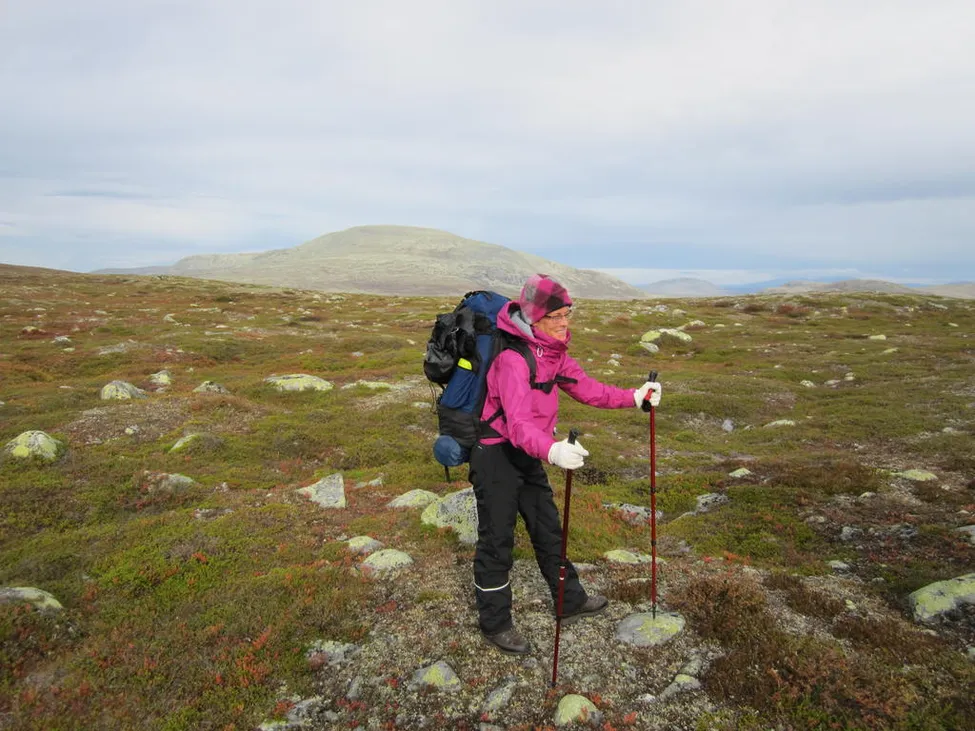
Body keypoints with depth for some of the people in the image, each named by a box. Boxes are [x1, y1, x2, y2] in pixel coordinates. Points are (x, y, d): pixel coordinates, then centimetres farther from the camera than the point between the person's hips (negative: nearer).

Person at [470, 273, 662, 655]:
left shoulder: (551, 350, 0)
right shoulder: (512, 358, -28)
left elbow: (586, 388, 6)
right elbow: (518, 421, -39)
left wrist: (633, 396, -2)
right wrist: (552, 450, -56)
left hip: (527, 452, 9)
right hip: (495, 454, -9)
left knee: (548, 528, 20)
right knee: (496, 540, 5)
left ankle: (570, 601, 39)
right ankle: (495, 624, 24)